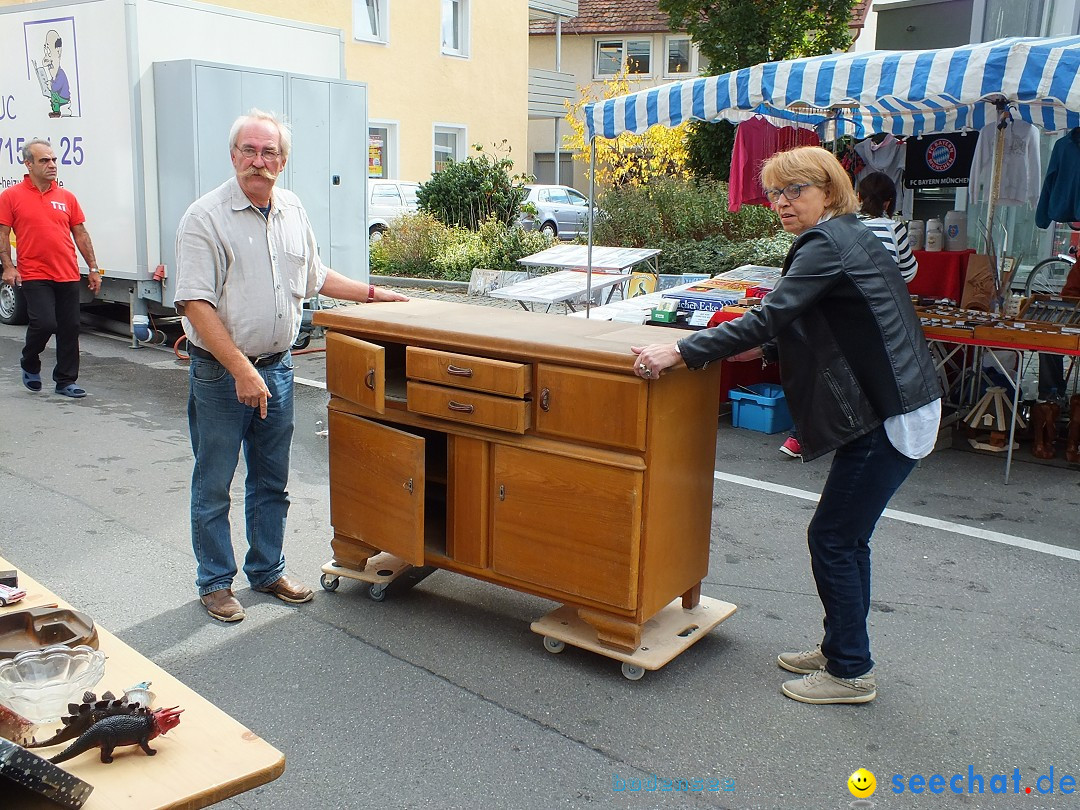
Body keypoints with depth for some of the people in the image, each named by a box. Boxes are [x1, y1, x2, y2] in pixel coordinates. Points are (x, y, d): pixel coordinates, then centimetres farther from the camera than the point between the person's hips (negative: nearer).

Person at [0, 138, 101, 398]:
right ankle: (30, 364, 17)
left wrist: (93, 268, 10)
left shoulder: (66, 197, 11)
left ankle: (66, 381, 17)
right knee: (44, 323, -13)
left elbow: (81, 234, 14)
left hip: (69, 276, 4)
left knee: (70, 328, 4)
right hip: (34, 276, -4)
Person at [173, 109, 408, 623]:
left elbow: (315, 276, 22)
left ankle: (267, 571, 31)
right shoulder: (206, 217, -12)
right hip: (220, 372, -5)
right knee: (213, 485, 7)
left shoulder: (293, 211, 7)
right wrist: (241, 369, -23)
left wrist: (372, 293, 21)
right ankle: (215, 582, 22)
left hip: (276, 368, 6)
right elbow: (196, 303, -18)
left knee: (271, 481, 15)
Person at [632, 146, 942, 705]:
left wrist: (680, 352, -22)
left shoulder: (827, 244, -15)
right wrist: (764, 349, 16)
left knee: (833, 538, -1)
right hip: (889, 408, 10)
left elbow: (771, 316, -23)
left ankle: (850, 672, 13)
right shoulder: (847, 238, 16)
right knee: (846, 536, 17)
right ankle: (841, 649, 31)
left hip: (891, 417, -10)